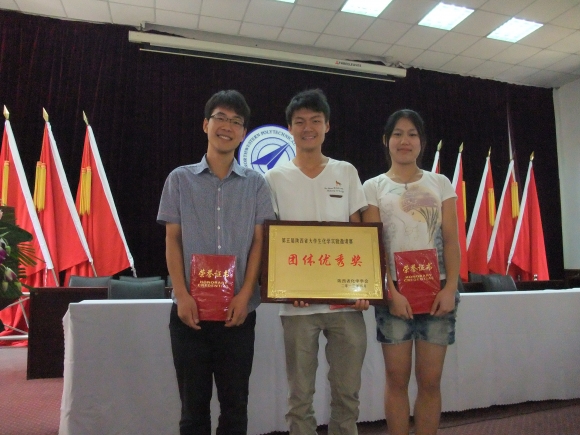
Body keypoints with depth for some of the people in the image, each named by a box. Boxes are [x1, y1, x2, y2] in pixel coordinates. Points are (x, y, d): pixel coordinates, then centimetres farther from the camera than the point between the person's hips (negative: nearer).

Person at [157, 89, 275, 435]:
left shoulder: (256, 183, 5)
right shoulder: (180, 179, 5)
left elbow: (259, 242, 2)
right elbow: (172, 241, 2)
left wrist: (245, 295, -9)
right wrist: (182, 295, -7)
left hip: (238, 308, 0)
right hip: (191, 308, 0)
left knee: (235, 401, 10)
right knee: (194, 401, 10)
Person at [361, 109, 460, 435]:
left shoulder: (440, 183, 10)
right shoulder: (374, 187, 5)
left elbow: (451, 241, 5)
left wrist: (450, 288, -7)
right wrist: (391, 292, -11)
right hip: (394, 290, -1)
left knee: (430, 380, 6)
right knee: (397, 379, 4)